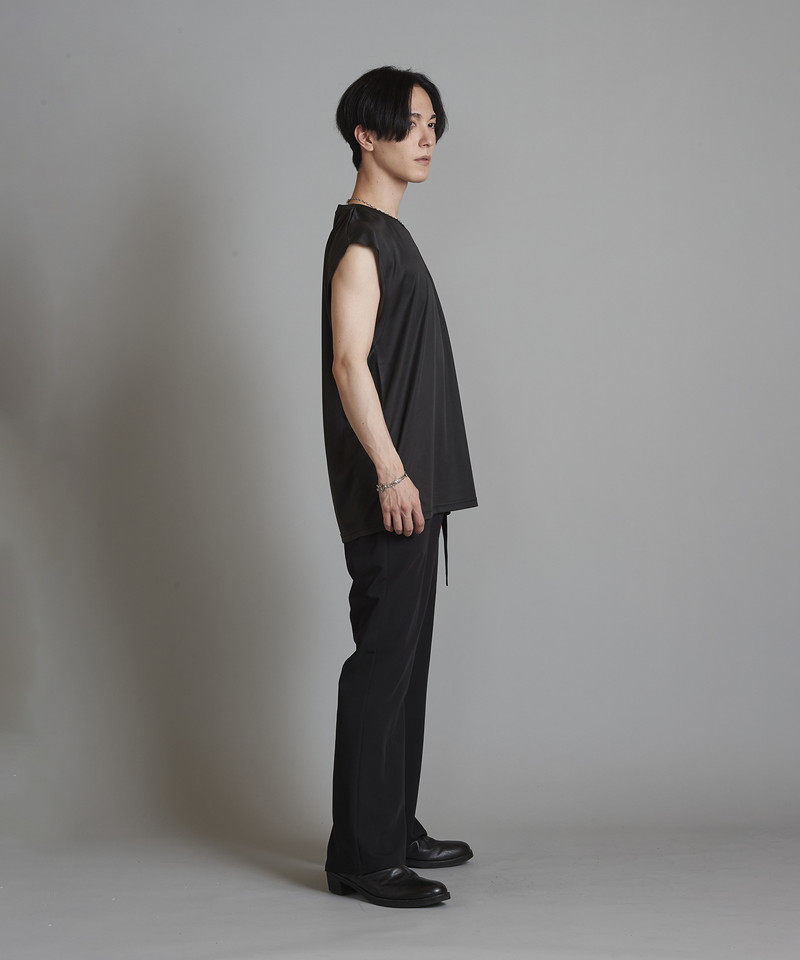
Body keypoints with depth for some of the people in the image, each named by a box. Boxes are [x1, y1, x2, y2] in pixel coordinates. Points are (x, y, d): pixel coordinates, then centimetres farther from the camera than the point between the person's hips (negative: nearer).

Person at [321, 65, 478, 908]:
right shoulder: (360, 237, -11)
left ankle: (395, 829, 23)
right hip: (387, 490, -10)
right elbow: (350, 362, -19)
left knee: (403, 656, 14)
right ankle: (362, 856, -3)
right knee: (384, 659, -8)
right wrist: (391, 473, -22)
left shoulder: (389, 234, 19)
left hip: (412, 486, 10)